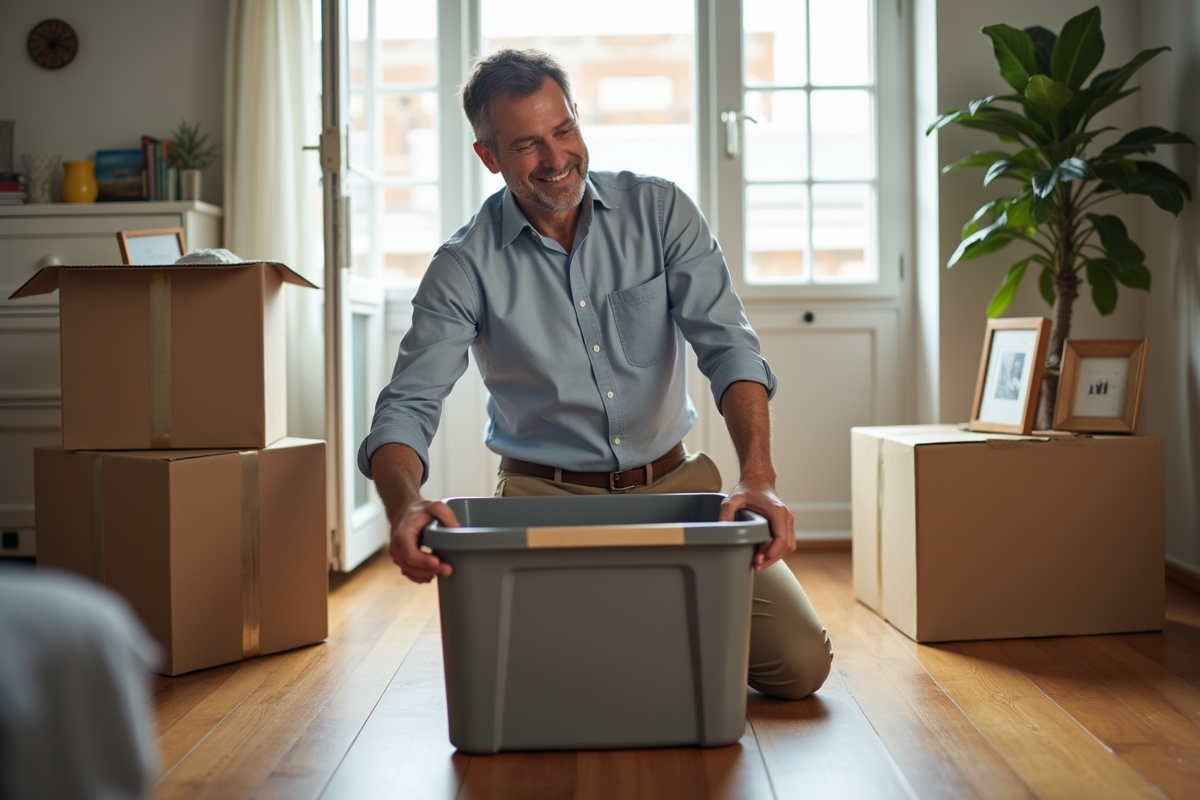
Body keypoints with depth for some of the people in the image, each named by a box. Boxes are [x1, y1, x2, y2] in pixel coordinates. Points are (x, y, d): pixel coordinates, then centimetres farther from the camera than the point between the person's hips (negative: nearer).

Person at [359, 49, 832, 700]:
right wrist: (405, 506, -36)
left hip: (672, 485, 1)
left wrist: (758, 476, -30)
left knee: (800, 664, -10)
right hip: (546, 499, -1)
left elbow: (727, 346, -13)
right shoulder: (465, 266, -7)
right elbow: (407, 407, -12)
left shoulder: (659, 211, -3)